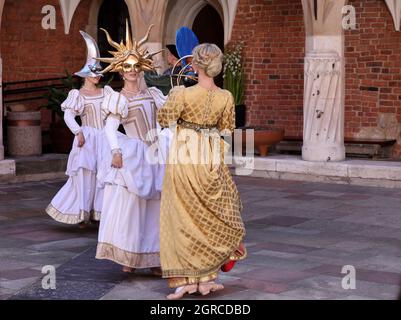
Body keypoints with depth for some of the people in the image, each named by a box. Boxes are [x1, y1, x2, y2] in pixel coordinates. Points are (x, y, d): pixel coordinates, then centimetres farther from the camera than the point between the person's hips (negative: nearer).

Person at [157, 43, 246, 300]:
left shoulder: (184, 94, -17)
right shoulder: (226, 97, -6)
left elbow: (165, 119, -4)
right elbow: (227, 128, 7)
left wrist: (173, 95, 11)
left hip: (184, 157, -3)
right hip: (212, 160, 3)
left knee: (183, 217, 6)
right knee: (209, 218, 16)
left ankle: (186, 280, 5)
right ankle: (206, 278, 19)